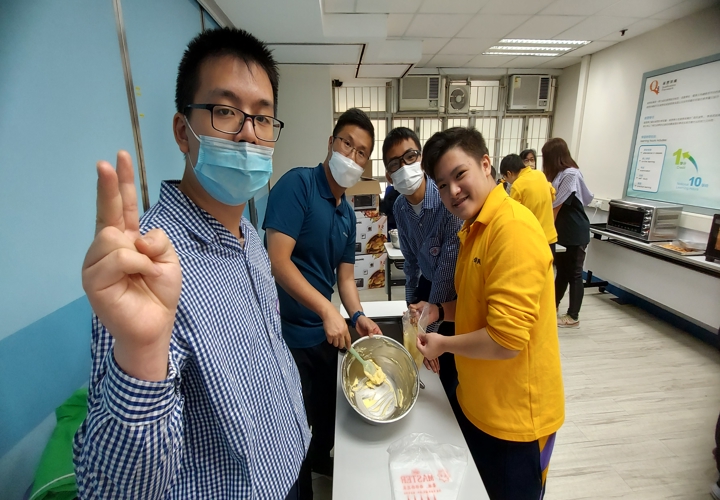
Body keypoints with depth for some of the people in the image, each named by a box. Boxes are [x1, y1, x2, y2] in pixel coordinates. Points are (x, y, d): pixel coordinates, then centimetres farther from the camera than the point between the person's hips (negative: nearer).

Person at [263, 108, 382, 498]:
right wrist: (327, 310, -26)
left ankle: (321, 459, 57)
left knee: (328, 408, 28)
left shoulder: (347, 213, 7)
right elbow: (277, 261, -24)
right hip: (289, 334, -7)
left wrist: (357, 315, -7)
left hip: (325, 332, 8)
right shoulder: (298, 183, -16)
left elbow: (345, 275, 9)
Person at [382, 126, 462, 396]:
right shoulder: (399, 208, -8)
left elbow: (448, 270, -27)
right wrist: (411, 303, 12)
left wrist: (428, 330, -19)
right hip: (428, 285, 6)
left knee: (449, 370, 9)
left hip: (455, 293, -5)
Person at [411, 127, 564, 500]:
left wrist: (444, 344, -14)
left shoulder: (513, 229, -26)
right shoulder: (474, 228, 5)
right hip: (477, 404, 8)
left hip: (515, 416, -8)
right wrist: (440, 311, 0)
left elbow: (506, 339, -29)